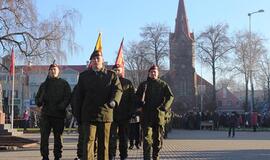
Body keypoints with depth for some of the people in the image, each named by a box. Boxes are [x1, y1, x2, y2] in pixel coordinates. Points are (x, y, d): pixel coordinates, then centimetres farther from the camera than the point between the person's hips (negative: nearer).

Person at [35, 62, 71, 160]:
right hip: (45, 114, 2)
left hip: (59, 114, -2)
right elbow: (38, 97, 19)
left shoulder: (64, 84, 8)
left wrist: (61, 106, -17)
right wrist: (39, 102, -4)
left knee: (58, 137, 3)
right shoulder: (44, 84, 18)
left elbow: (68, 97, -1)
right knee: (44, 137, -2)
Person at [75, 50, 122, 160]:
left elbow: (118, 89, -4)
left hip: (105, 114, 1)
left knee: (104, 142, 9)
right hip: (88, 115, -1)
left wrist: (114, 101, -26)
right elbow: (79, 96, 11)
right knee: (89, 140, -10)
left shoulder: (112, 75, 8)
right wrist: (78, 115, 8)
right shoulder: (83, 76, 10)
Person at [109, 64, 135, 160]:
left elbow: (132, 99, 5)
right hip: (112, 115, 0)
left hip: (124, 115, 0)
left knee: (124, 137, 7)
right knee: (112, 137, -3)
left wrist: (131, 112, -5)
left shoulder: (128, 83, 7)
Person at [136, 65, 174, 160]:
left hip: (159, 115, 1)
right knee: (147, 137, -8)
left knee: (158, 138, 7)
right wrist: (140, 105, -12)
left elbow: (170, 96, 2)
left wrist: (164, 107, -12)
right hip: (146, 115, -1)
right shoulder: (143, 85, 12)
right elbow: (137, 97, 7)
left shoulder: (163, 84, 11)